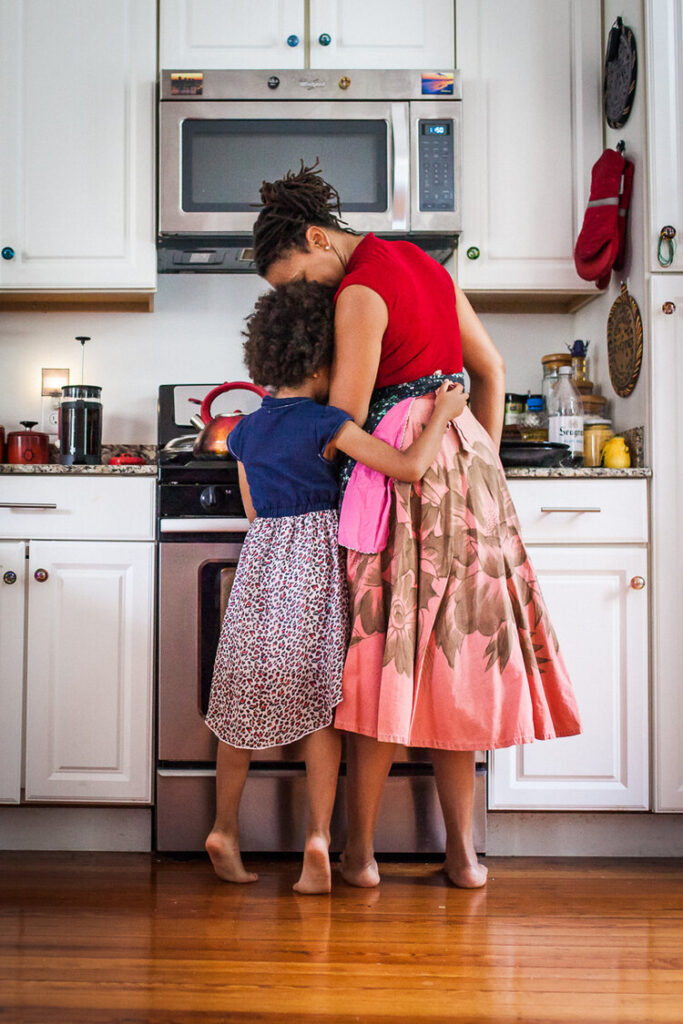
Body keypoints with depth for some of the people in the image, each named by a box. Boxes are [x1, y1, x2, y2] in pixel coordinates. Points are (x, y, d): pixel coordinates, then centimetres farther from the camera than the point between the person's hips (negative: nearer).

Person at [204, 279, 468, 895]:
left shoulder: (246, 431, 9)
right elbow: (410, 466, -12)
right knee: (319, 705, 4)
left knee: (246, 706, 14)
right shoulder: (327, 424, -8)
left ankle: (225, 829, 20)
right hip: (317, 562, -4)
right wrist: (443, 412, 1)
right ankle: (319, 837, 0)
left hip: (260, 563, 5)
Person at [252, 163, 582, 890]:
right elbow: (490, 371, 19)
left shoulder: (359, 292, -11)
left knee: (385, 661, 0)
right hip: (463, 458, 8)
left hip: (401, 473, -8)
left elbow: (343, 423, -13)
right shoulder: (424, 264, 16)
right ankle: (461, 851, 16)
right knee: (451, 663, 10)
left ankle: (359, 851, 11)